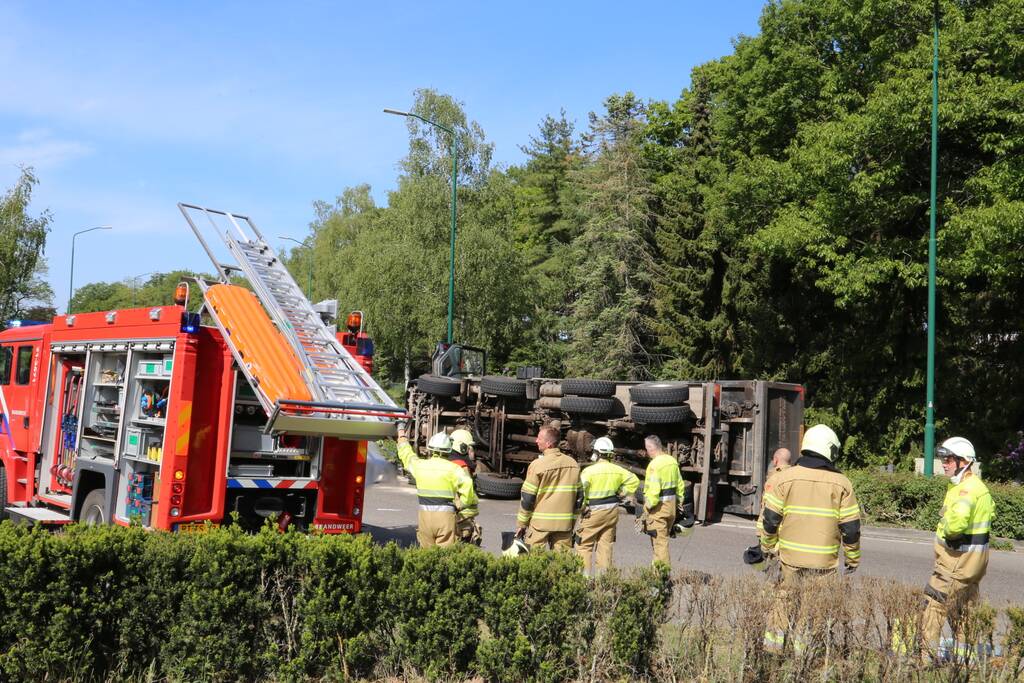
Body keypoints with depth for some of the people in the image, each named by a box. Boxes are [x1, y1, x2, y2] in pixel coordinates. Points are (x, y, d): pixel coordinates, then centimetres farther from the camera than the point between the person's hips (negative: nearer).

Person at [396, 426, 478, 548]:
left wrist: (401, 433, 42)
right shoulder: (453, 468, -6)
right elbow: (467, 486, -19)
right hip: (446, 515, -3)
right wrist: (461, 505, -3)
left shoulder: (420, 465, 6)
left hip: (425, 515, 3)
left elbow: (407, 454, 26)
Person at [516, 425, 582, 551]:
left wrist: (521, 524, 1)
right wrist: (573, 520, 19)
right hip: (565, 523, 4)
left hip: (540, 522, -4)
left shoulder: (537, 465, -10)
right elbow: (579, 496, 11)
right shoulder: (573, 464, 6)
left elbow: (527, 498, -8)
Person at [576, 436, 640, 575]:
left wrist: (582, 507, -10)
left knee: (584, 544, 3)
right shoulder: (618, 470, 2)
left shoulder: (589, 471, -15)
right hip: (612, 511, 5)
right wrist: (622, 494, 13)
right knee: (606, 545, 12)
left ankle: (584, 573, -3)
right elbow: (634, 480, 12)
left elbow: (580, 491, -21)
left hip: (593, 511, -5)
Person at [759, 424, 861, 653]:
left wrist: (768, 546, 13)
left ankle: (773, 643, 16)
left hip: (790, 557, 1)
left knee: (784, 600, 14)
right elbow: (850, 527, -1)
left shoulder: (784, 478, -4)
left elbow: (770, 519, -2)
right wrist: (853, 559, 11)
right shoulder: (841, 484, -4)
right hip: (825, 561, -1)